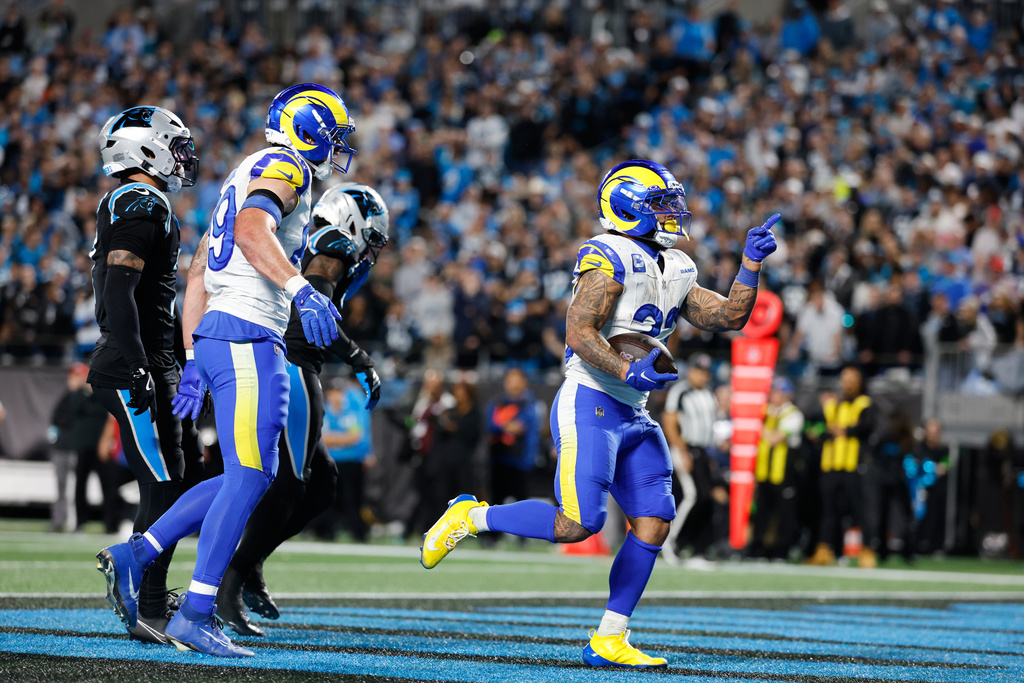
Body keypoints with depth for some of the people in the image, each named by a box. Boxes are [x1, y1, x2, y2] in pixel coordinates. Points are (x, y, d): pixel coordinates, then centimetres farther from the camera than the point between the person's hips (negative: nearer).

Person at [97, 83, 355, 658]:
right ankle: (196, 615, -9)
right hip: (246, 337, -10)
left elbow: (199, 274, 25)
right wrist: (300, 289, -37)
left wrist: (194, 361, 24)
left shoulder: (247, 178, 26)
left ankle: (136, 555, 8)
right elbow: (252, 229, -26)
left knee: (252, 476, 12)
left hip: (215, 332, 10)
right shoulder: (283, 169, -4)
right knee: (248, 477, -9)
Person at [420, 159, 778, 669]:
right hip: (589, 403, -9)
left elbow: (729, 317, 17)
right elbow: (579, 332, -18)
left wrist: (751, 263, 7)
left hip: (632, 416, 9)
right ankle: (470, 517, 3)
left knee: (654, 523, -1)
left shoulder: (674, 272, 16)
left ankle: (609, 641, 3)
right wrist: (628, 373, -29)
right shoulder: (611, 259, -12)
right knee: (578, 523, -17)